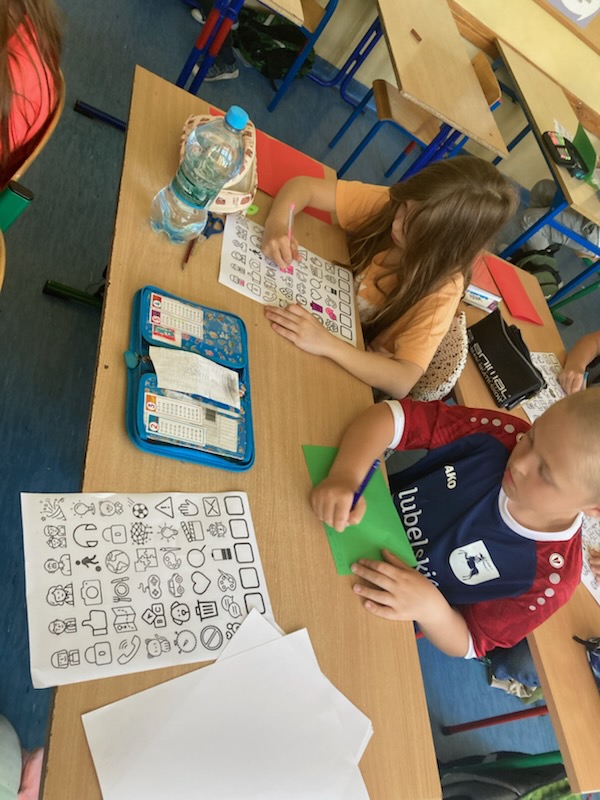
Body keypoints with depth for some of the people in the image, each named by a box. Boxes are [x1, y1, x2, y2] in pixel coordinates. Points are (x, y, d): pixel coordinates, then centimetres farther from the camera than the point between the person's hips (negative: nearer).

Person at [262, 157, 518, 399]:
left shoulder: (442, 290, -28)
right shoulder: (387, 204, -19)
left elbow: (402, 382, -34)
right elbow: (302, 186, -14)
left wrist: (326, 343, -47)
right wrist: (276, 226, -36)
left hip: (347, 375, -5)